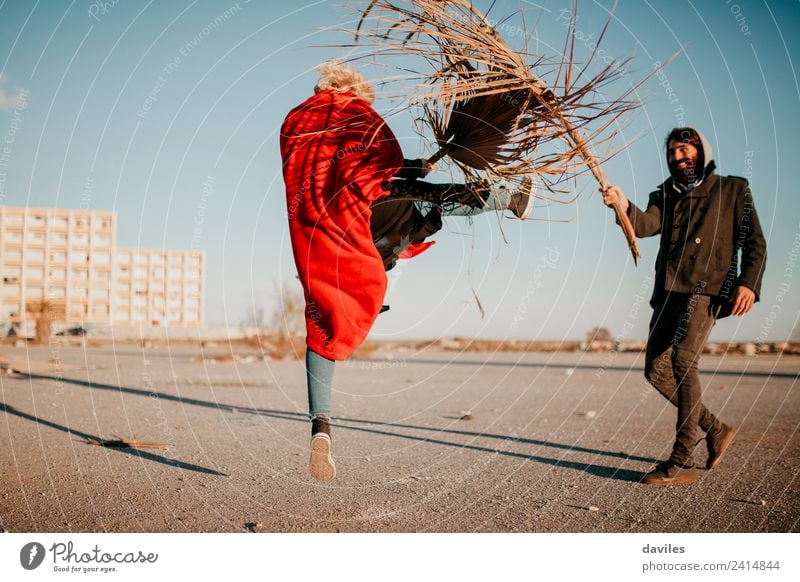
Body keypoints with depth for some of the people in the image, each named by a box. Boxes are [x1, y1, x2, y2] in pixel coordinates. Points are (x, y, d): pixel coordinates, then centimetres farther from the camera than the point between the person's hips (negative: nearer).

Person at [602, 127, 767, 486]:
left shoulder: (731, 190, 11)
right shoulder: (664, 196, 20)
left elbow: (754, 241, 5)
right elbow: (646, 225, -2)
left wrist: (748, 282, -12)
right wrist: (625, 207, -23)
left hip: (707, 288, -6)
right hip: (668, 291, 6)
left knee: (683, 358, -24)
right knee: (656, 370, 1)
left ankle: (681, 463, -23)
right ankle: (715, 430, 22)